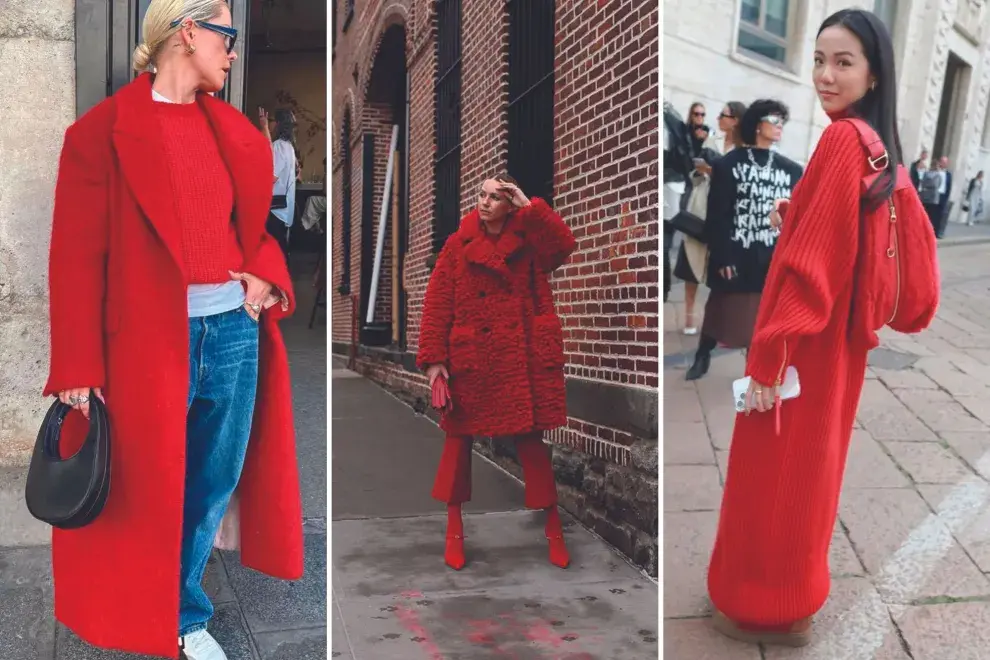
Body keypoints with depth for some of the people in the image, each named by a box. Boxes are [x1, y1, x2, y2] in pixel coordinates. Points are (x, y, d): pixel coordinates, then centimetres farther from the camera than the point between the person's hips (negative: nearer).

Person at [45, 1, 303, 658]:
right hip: (151, 342, -5)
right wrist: (79, 371, -9)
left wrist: (267, 278, -3)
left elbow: (259, 223, 19)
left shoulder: (235, 130, 12)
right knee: (149, 497, 9)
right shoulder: (102, 131, -4)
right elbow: (77, 258, -6)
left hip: (234, 333, 5)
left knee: (213, 488, 15)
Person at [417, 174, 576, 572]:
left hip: (523, 360, 0)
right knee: (460, 439, 7)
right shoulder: (457, 246, 3)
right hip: (471, 360, 0)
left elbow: (564, 246, -16)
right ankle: (454, 529, 23)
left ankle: (553, 527, 20)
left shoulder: (528, 242, 6)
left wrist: (529, 207, -14)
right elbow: (437, 304, -2)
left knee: (531, 440, 6)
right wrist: (433, 358, -10)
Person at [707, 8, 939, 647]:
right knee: (808, 466, 21)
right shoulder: (883, 148, 8)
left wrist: (769, 357, -21)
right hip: (842, 344, 9)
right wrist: (795, 220, 9)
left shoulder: (842, 140, -19)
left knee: (776, 473, 5)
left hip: (806, 344, -9)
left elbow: (813, 263, -24)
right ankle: (793, 594, 37)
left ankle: (767, 608, 21)